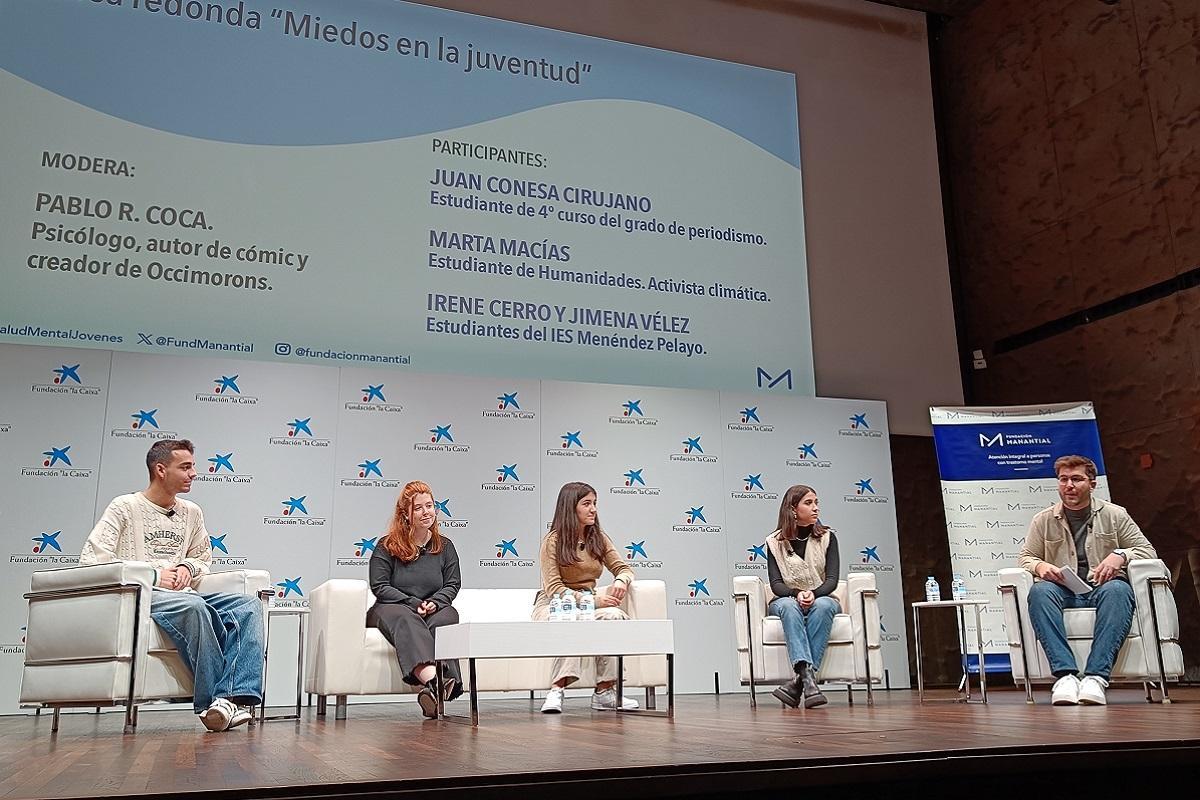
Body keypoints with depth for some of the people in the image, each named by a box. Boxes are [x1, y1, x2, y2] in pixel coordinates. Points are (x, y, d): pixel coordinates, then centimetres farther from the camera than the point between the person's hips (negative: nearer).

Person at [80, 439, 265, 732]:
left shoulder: (192, 513, 21)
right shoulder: (125, 507, 4)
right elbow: (91, 560, -5)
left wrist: (187, 567, 5)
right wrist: (153, 575, -12)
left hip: (182, 595, 6)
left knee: (249, 604, -20)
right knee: (193, 606, -39)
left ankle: (230, 697, -37)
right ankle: (214, 698, -33)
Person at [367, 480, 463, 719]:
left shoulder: (445, 546, 14)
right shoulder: (387, 546, 5)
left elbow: (453, 584, 12)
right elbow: (380, 587, -3)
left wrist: (434, 602, -11)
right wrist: (414, 603, -14)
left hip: (433, 610, 3)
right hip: (392, 608, -3)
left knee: (448, 615, -33)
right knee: (405, 619, -39)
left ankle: (444, 682, -52)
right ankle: (431, 679, -66)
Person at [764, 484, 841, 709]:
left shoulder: (827, 537, 4)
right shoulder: (775, 542, 1)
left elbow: (832, 579, -6)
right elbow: (776, 584, -6)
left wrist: (813, 593, -27)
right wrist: (796, 593, -28)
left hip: (821, 599, 0)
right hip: (787, 600, 0)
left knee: (823, 605, -35)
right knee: (789, 606, -36)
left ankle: (800, 681, -41)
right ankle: (808, 676, -52)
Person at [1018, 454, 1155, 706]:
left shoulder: (1115, 515, 14)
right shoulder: (1043, 520, 15)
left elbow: (1147, 550, 11)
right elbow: (1025, 557, 15)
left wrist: (1120, 556, -11)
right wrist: (1040, 566, -10)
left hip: (1102, 588, 0)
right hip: (1063, 592, 1)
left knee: (1118, 589, -37)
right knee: (1040, 591, -35)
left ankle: (1096, 676, -44)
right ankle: (1065, 674, -45)